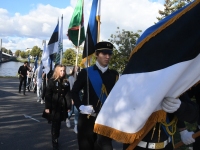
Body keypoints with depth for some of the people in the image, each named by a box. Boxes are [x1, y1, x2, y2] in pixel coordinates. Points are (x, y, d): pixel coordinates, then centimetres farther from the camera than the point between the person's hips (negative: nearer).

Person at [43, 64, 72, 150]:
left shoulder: (66, 82, 6)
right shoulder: (52, 81, -3)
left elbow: (68, 95, 5)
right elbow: (48, 95, -5)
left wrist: (68, 107, 1)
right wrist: (47, 107, -10)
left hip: (63, 107, 3)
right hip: (54, 106, -3)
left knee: (58, 124, 10)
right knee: (54, 124, 2)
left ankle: (56, 139, 23)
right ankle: (54, 141, 13)